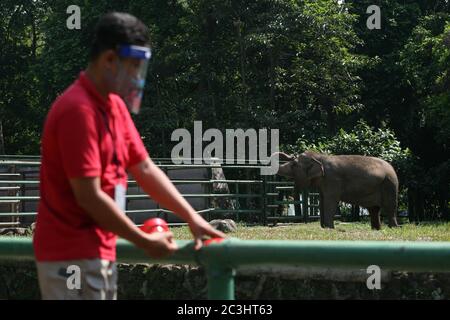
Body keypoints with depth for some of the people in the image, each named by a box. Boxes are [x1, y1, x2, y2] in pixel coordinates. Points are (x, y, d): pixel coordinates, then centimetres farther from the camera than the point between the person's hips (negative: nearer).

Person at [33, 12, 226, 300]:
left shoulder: (115, 106, 11)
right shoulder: (78, 110, -19)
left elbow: (145, 169, 14)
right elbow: (89, 196, -22)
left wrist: (192, 217, 6)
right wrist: (144, 241, -14)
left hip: (98, 252, 10)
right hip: (73, 257, -10)